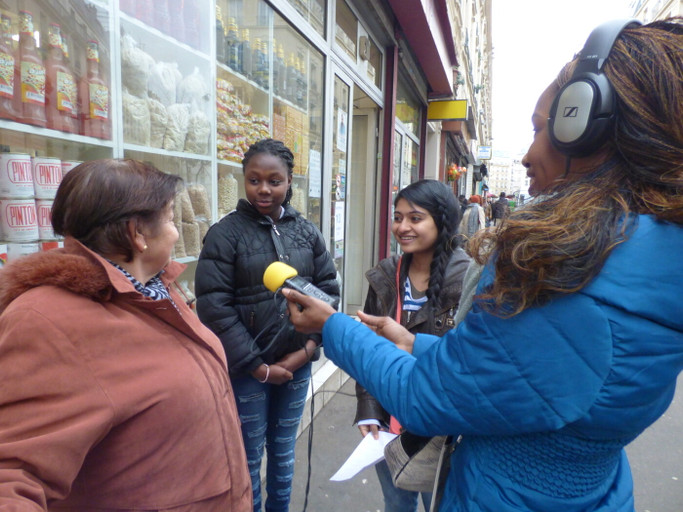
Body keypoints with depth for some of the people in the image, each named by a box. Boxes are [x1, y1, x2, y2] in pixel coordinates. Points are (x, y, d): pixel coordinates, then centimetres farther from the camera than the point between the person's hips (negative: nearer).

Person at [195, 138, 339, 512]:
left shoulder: (307, 231, 2)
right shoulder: (225, 234, -10)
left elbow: (328, 289, 5)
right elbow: (214, 307, -13)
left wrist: (309, 347, -6)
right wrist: (256, 365, -12)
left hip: (297, 364, 4)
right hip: (247, 368, -3)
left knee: (284, 451, 21)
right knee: (249, 457, 13)